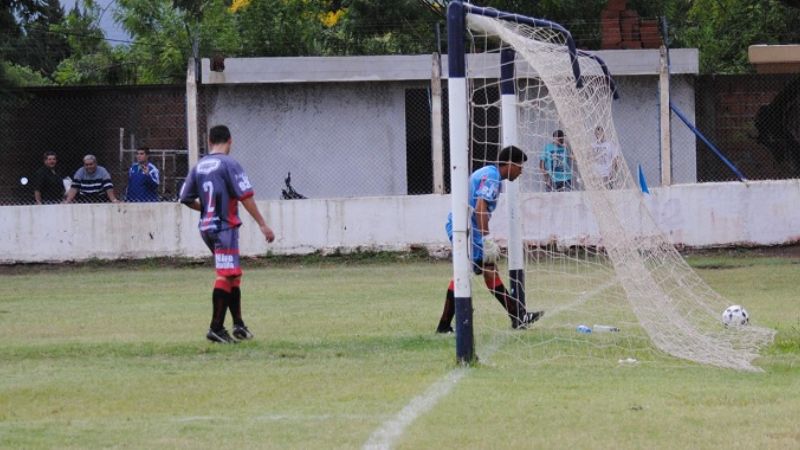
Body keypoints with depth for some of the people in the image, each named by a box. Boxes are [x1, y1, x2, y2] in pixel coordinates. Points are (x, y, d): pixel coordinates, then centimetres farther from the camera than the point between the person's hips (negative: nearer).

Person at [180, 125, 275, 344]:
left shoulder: (199, 167, 10)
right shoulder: (229, 164, -10)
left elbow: (186, 198, 12)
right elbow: (245, 196, -14)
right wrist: (262, 224, -12)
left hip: (206, 227, 7)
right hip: (225, 227, -7)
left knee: (232, 275, 16)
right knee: (226, 276, -8)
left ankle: (238, 324, 17)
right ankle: (216, 328, -13)